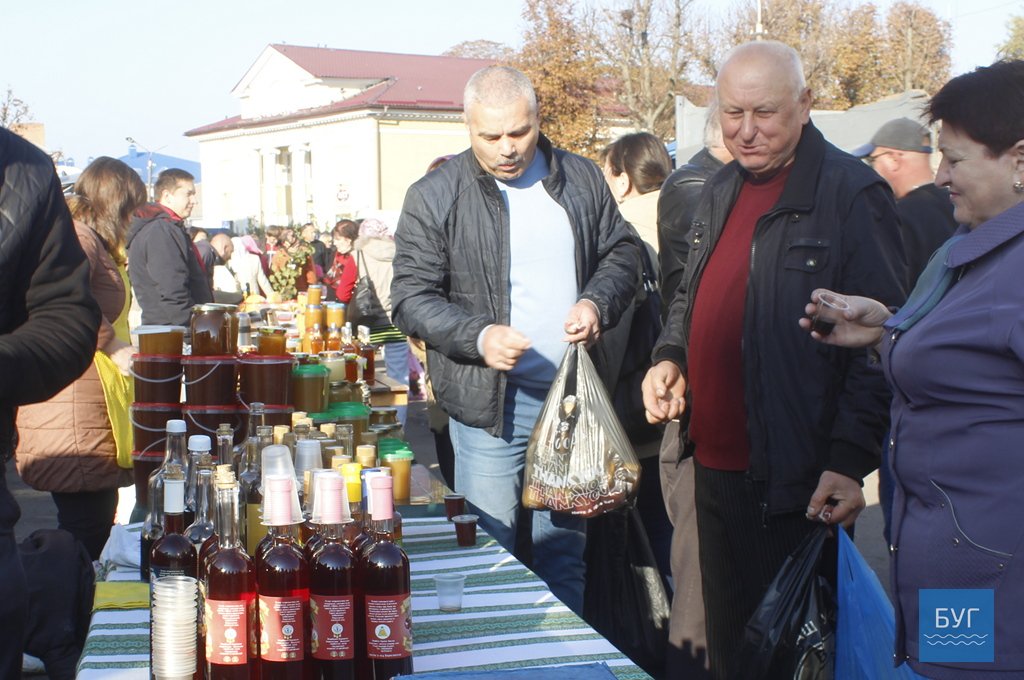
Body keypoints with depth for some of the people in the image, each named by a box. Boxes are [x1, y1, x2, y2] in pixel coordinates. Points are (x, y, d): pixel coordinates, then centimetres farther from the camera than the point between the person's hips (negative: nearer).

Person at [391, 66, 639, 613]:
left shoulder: (581, 179, 6)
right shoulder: (434, 197, -6)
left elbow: (621, 254, 15)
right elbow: (412, 297, -7)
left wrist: (598, 302, -7)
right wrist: (478, 337, -23)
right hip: (490, 402, -3)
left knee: (565, 547, 15)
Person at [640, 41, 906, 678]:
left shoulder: (853, 194, -12)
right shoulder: (721, 190, 12)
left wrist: (851, 460, -20)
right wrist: (670, 355, 5)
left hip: (795, 481, -7)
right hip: (714, 463, 7)